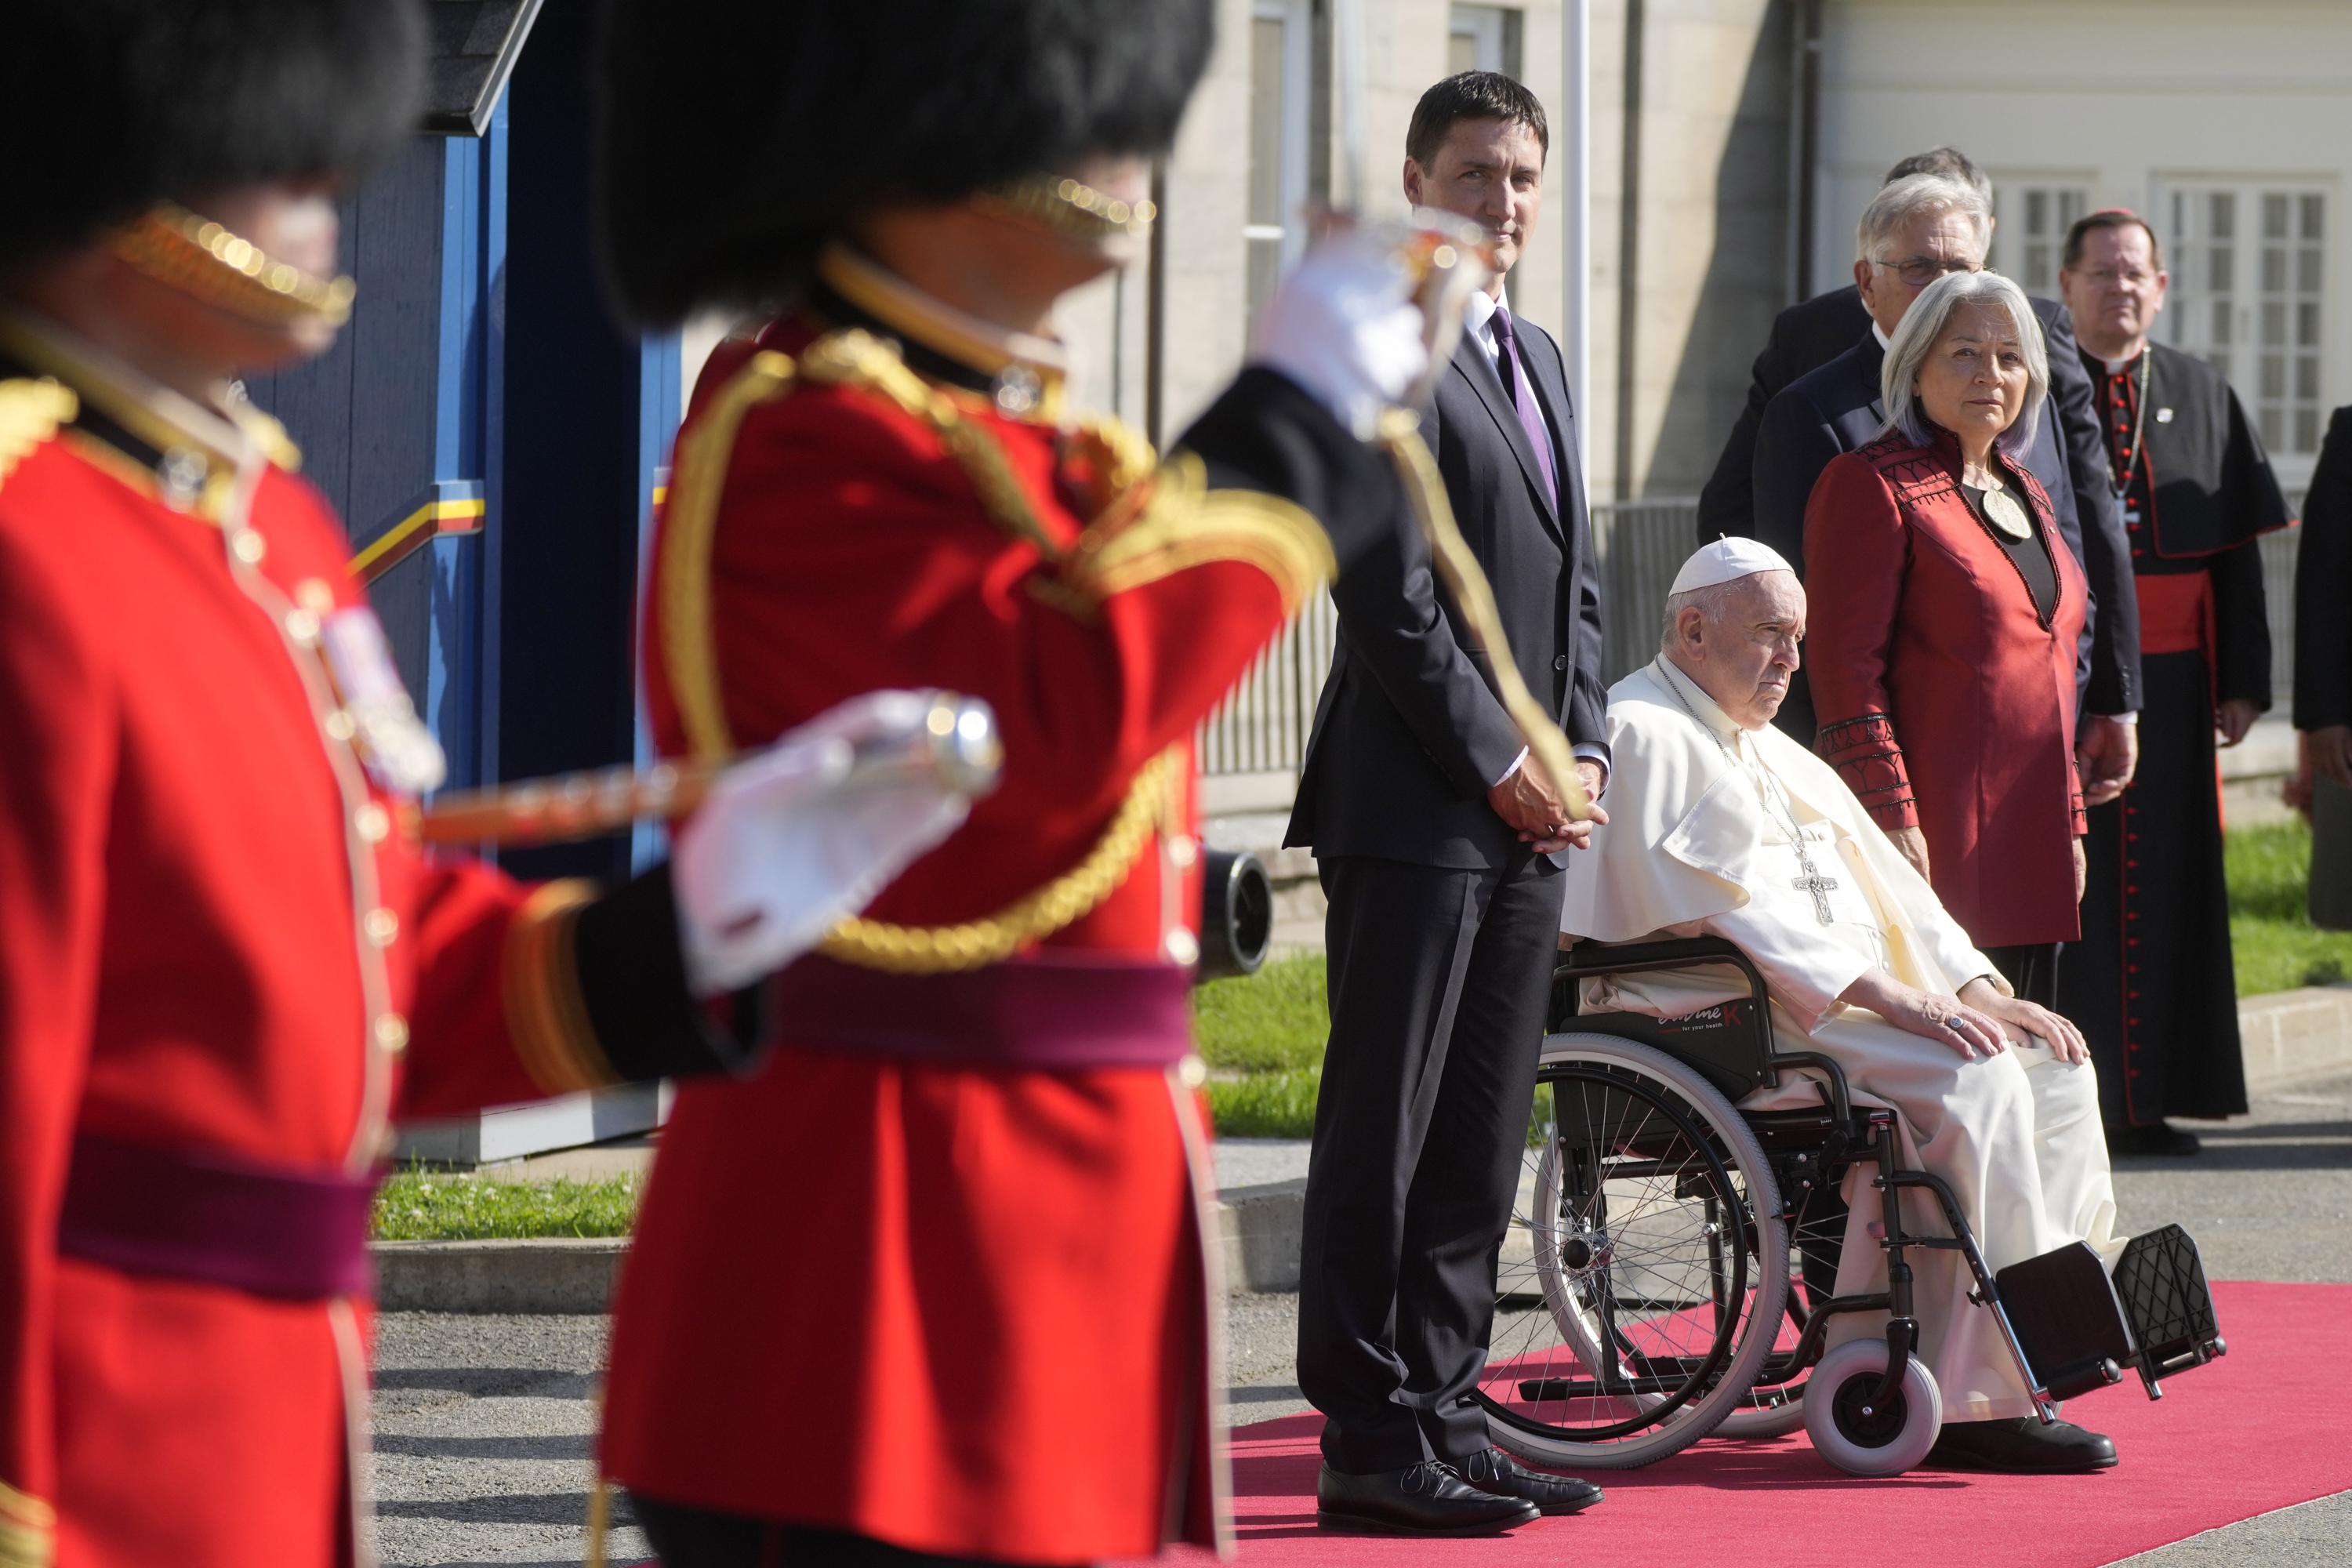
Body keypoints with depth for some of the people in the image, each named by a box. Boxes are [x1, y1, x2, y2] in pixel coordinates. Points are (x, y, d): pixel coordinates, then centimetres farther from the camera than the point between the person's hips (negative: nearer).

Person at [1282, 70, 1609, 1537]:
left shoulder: (1539, 360, 19)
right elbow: (1389, 594, -14)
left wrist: (1581, 753, 7)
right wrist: (1501, 761, -13)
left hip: (1526, 811, 9)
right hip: (1412, 807, -8)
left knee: (1482, 1138, 9)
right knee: (1384, 1133, -5)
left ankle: (1444, 1411, 14)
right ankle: (1372, 1442, -3)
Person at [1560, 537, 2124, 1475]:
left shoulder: (1773, 752, 25)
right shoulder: (1642, 736, -7)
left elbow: (1879, 881, 22)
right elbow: (1722, 906, -18)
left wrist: (1975, 991, 6)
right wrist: (1887, 996, -22)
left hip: (1845, 1004, 10)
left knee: (2054, 1066, -6)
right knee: (1976, 1083, -26)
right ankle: (1983, 1400, -28)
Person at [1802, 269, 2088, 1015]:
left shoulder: (2025, 493, 19)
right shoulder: (1872, 484, -6)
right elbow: (1844, 668, -12)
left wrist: (2069, 824, 20)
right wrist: (1892, 816, -18)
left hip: (2028, 835, 8)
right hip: (1934, 832, -8)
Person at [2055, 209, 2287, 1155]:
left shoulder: (2202, 399, 12)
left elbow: (2237, 555, 11)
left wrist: (2242, 682, 4)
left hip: (2171, 682, 4)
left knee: (2163, 884, 5)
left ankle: (2148, 1097, 10)